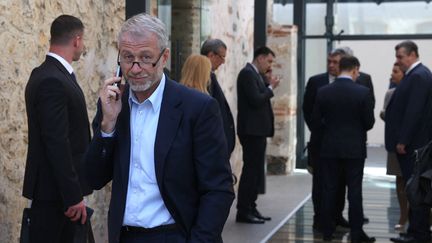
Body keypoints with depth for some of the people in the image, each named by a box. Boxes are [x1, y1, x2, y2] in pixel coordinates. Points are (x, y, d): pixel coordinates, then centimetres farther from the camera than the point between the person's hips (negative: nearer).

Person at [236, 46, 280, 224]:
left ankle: (250, 208, 19)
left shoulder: (255, 75, 17)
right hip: (251, 130, -10)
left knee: (256, 171, 13)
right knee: (251, 170, -8)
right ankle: (243, 211, -4)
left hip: (257, 130, 10)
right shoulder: (247, 74, -12)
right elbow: (255, 100, -21)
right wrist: (271, 88, -8)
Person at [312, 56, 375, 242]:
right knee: (354, 191, 2)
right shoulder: (363, 92, -9)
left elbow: (315, 122, 0)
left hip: (329, 148, 2)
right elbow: (369, 122, -5)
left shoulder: (323, 92, -3)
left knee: (329, 190, 8)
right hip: (355, 148, -2)